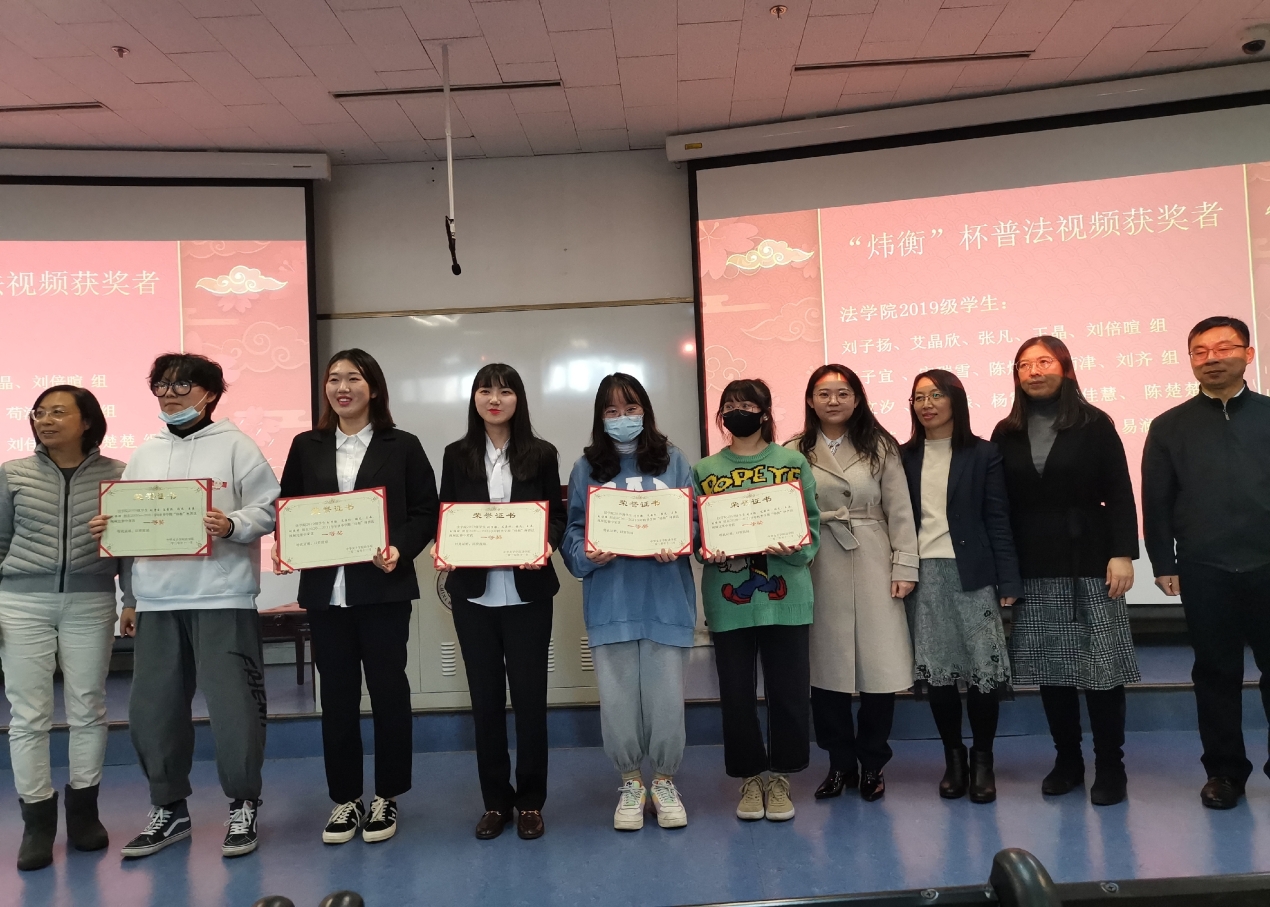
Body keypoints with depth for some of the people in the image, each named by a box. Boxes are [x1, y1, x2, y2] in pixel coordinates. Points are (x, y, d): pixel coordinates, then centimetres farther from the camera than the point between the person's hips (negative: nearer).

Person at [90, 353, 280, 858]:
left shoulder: (235, 446, 0)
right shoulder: (144, 454, 17)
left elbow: (269, 509, -6)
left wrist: (231, 526, -24)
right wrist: (107, 527, -2)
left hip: (223, 598, -5)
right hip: (157, 600, 6)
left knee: (232, 704, -3)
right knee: (151, 707, 10)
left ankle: (243, 807, 15)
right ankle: (168, 808, 28)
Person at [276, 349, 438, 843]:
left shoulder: (402, 446, 2)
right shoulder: (306, 446, 10)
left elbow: (425, 512, 0)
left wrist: (399, 550, -16)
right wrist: (284, 548, -8)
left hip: (383, 588, -2)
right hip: (325, 589, 3)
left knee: (388, 691, 6)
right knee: (336, 696, 9)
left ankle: (386, 798, 21)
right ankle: (345, 799, 23)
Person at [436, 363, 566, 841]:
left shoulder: (541, 454, 3)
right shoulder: (457, 455, 5)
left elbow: (557, 516, 4)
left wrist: (546, 544, -16)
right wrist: (443, 550, -14)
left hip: (528, 592, -1)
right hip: (474, 593, 1)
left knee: (529, 694, 4)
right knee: (485, 696, 9)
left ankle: (530, 802, 19)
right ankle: (496, 800, 23)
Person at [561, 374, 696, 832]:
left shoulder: (672, 460, 7)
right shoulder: (587, 467, 8)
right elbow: (572, 530, 5)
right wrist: (587, 555, -15)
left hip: (665, 598, 0)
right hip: (610, 600, 1)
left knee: (666, 696, 2)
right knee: (617, 698, 4)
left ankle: (665, 782, 25)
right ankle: (631, 783, 26)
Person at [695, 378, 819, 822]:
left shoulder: (793, 462, 3)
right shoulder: (704, 470, 7)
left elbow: (812, 527, 1)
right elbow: (695, 533, 7)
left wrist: (793, 548, -19)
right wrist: (707, 551, -14)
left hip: (785, 598, -1)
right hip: (728, 600, 1)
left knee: (788, 690, 6)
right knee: (736, 693, 8)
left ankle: (779, 778, 25)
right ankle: (749, 778, 26)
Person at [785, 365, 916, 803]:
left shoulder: (879, 447, 7)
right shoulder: (794, 451, 5)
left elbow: (899, 511, 3)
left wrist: (904, 566, -3)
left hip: (872, 566, 0)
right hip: (818, 569, 0)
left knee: (880, 667, 2)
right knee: (827, 667, 4)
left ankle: (872, 764, 20)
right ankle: (840, 763, 21)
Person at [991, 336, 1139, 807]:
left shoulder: (1094, 424, 1)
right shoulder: (1006, 434, 7)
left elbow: (1120, 495, -2)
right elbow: (1000, 505, 5)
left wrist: (1122, 553, -11)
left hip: (1090, 559, -2)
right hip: (1034, 566, 2)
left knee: (1102, 666, -1)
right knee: (1050, 668, 6)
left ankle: (1110, 767, 12)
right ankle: (1067, 760, 20)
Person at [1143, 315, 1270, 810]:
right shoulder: (1170, 427, 7)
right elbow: (1156, 502, 5)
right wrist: (1163, 565, -1)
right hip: (1204, 573, 0)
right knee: (1217, 672, 8)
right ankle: (1224, 769, 20)